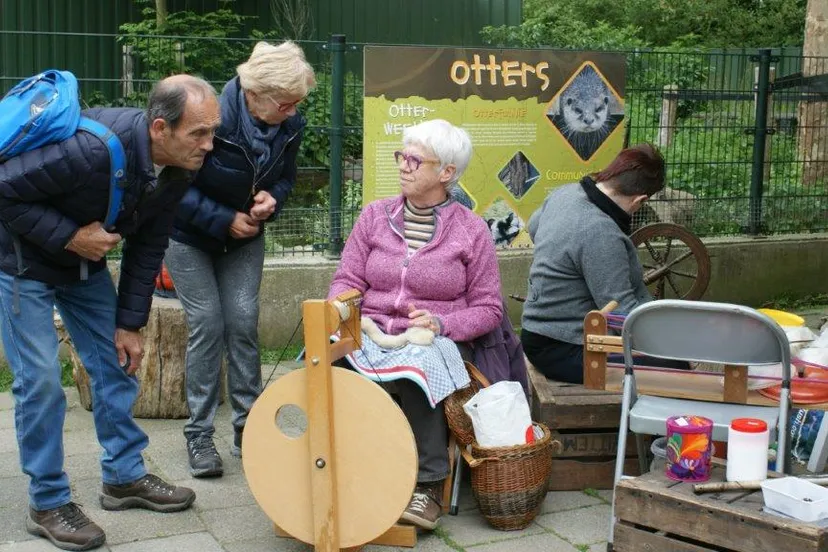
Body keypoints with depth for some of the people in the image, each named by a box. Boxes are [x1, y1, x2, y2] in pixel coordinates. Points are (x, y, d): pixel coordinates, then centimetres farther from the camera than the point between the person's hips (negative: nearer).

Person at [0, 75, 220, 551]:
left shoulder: (179, 169, -13)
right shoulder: (94, 148, -37)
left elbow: (148, 247, -2)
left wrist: (130, 323, -1)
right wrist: (69, 237, -30)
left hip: (87, 262, 7)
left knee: (117, 363, 7)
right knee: (41, 379, -8)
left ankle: (125, 477, 22)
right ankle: (48, 504, 6)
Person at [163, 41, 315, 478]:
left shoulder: (290, 124, -12)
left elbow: (286, 176, 5)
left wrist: (272, 199, -17)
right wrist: (224, 221, -24)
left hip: (244, 236, 4)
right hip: (190, 238, -4)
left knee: (243, 321, -3)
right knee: (207, 325, -8)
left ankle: (247, 426, 8)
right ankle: (199, 436, 2)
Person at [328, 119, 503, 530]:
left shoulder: (471, 230, 2)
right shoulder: (374, 216, 10)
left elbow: (488, 308, 2)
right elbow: (346, 281, 8)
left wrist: (441, 323, -16)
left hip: (435, 343, -2)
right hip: (371, 337, 3)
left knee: (417, 368, -38)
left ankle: (428, 484, -23)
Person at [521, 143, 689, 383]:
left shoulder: (567, 193, 1)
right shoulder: (601, 234, -29)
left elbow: (534, 226, 24)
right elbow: (622, 313, -27)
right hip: (564, 352, -11)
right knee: (672, 368, -17)